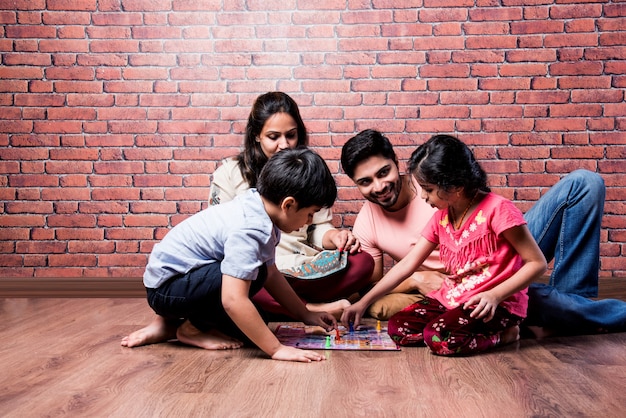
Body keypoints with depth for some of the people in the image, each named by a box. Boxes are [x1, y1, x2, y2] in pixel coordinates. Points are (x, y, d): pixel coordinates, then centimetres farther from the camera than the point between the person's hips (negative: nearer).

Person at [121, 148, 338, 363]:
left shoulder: (258, 205, 0)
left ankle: (170, 324, 13)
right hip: (165, 288, -10)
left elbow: (271, 273, 10)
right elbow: (233, 300, -37)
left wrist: (305, 315, 10)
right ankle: (192, 329, -7)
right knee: (254, 273, -27)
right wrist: (276, 349, -31)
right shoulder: (249, 230, -29)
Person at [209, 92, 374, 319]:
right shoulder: (229, 172, 5)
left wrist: (334, 236, -9)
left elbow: (318, 227, 15)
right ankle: (312, 308, -27)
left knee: (363, 262, -22)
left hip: (300, 270, 3)